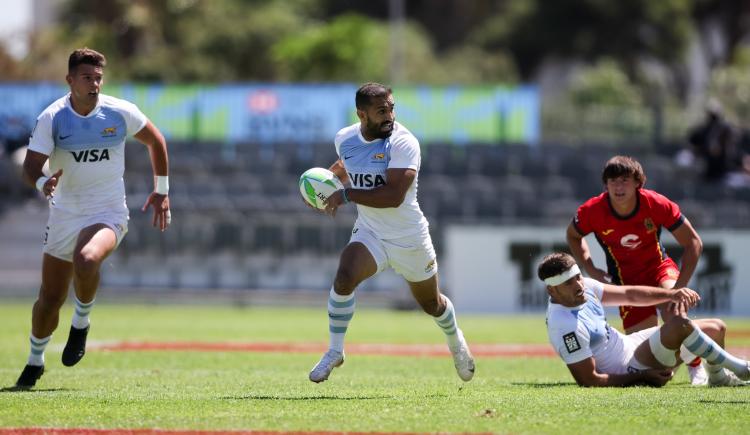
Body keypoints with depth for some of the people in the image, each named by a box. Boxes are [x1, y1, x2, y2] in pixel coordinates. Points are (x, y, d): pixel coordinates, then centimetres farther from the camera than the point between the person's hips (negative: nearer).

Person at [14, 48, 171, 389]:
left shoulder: (120, 112, -7)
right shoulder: (51, 118, -9)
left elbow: (155, 140, 11)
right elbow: (30, 167, -14)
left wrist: (162, 191, 14)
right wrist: (43, 184, -38)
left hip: (108, 214, -2)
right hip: (64, 216, 2)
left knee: (86, 260, -35)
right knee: (49, 299, 4)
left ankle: (81, 323, -6)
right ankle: (35, 360, 31)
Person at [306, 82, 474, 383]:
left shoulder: (403, 143, -24)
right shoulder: (344, 139, -5)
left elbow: (394, 196, -33)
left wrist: (346, 194, -32)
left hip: (409, 239, -2)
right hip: (370, 234, 3)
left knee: (431, 304, 17)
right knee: (344, 277, -28)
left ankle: (455, 341, 52)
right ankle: (334, 352, -14)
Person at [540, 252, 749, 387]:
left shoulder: (584, 287, -5)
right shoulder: (566, 326, -30)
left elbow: (629, 295, 6)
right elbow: (588, 380, -27)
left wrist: (671, 294, -8)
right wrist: (642, 377, -22)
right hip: (630, 371, -10)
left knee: (716, 328, 12)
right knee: (680, 324, -31)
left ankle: (718, 378, 43)